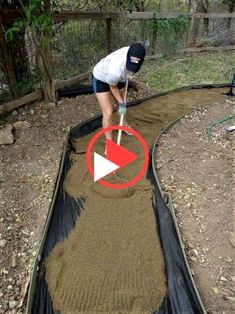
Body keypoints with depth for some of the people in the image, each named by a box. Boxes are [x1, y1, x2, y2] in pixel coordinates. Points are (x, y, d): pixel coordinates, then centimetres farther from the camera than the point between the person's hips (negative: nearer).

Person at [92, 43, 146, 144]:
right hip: (101, 79, -6)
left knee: (123, 106, 20)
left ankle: (123, 124, 49)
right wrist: (121, 103, -14)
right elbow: (112, 87, -22)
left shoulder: (132, 53, -27)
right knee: (108, 113, -11)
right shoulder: (116, 70, -43)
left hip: (118, 78, 7)